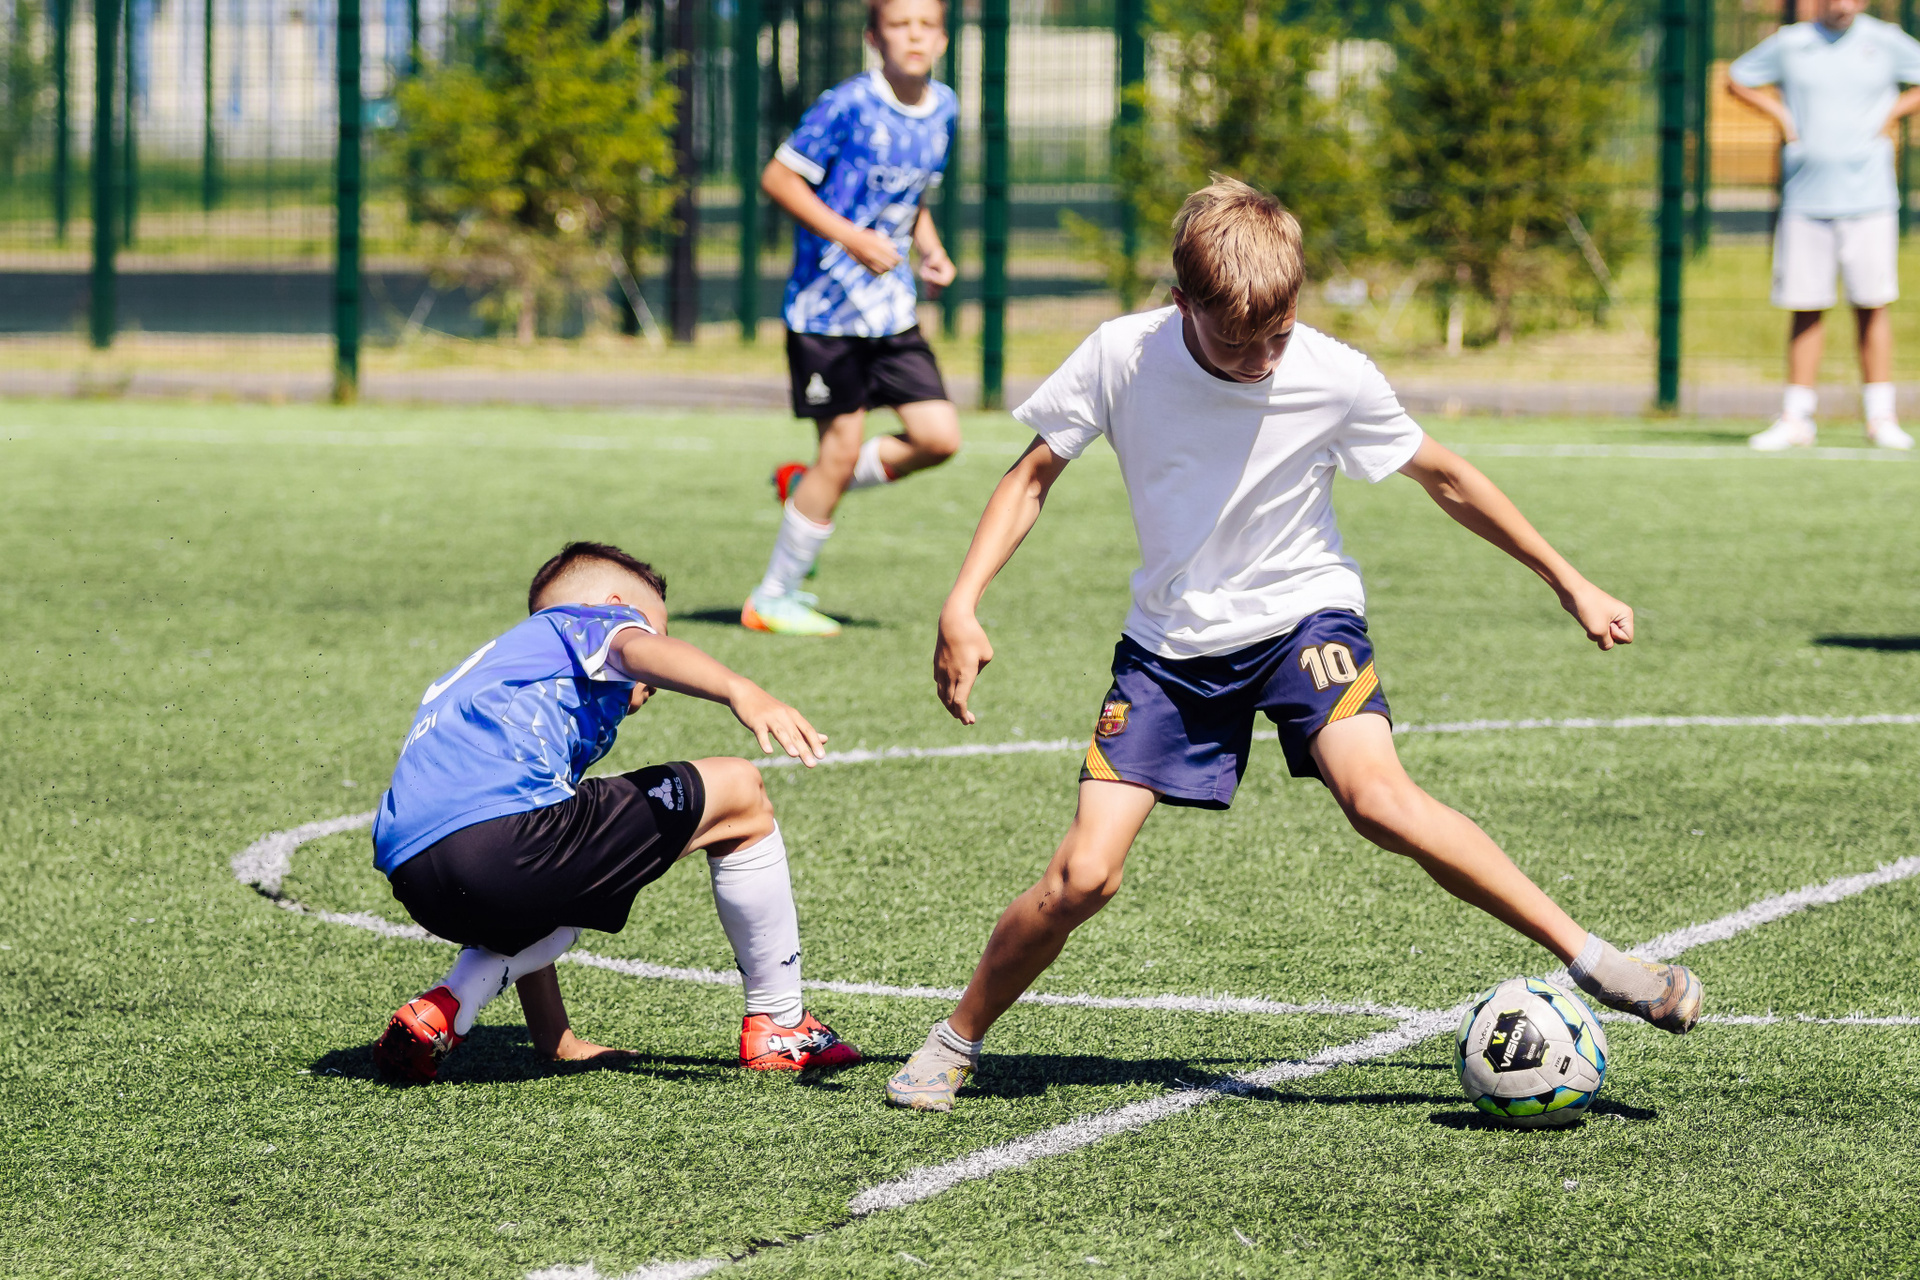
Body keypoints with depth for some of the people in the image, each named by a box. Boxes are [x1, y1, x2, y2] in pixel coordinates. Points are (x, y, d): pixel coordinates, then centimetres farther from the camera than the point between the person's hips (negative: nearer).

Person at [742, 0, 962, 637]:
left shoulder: (943, 108, 7)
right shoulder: (848, 106, -15)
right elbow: (778, 178, -13)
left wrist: (932, 250, 4)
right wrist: (851, 237, -21)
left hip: (891, 309, 7)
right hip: (827, 306, -7)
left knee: (938, 437, -2)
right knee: (843, 446, -5)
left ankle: (805, 488, 21)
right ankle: (772, 599, 10)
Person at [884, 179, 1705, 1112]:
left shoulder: (1334, 379, -16)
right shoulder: (1121, 357, -16)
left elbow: (1445, 479, 0)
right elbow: (1034, 475, -1)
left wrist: (1570, 586, 6)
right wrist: (963, 604, -12)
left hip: (1300, 615, -1)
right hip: (1170, 640, 1)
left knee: (1379, 798, -29)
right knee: (1083, 875, -11)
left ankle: (1590, 959, -24)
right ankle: (957, 1042, 11)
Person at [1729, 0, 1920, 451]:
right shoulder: (1789, 43, 5)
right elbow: (1736, 79, 18)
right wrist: (1780, 113, 5)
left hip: (1868, 197, -1)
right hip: (1805, 200, 1)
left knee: (1871, 306, -2)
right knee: (1806, 308, 2)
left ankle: (1881, 417, 4)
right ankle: (1796, 417, 8)